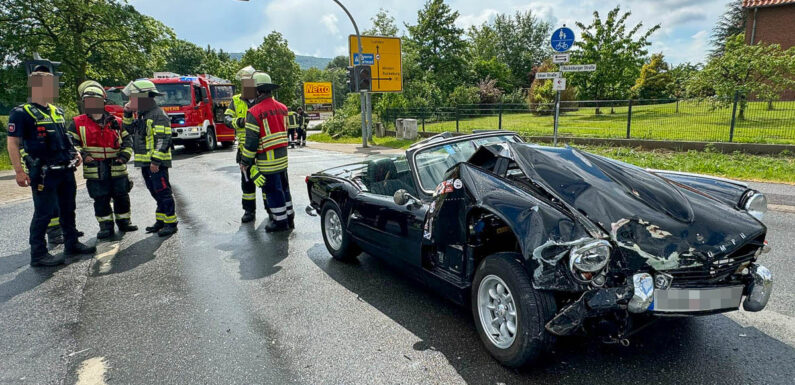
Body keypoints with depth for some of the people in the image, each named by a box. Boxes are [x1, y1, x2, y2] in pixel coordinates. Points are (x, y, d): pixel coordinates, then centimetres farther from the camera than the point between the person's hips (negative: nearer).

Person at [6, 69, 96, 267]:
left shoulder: (57, 111, 14)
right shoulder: (21, 113, -9)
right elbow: (13, 143, -12)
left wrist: (74, 153, 10)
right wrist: (19, 171, -18)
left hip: (66, 170, 8)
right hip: (43, 174, -8)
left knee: (68, 210, 17)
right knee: (44, 213, -2)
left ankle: (71, 243, 30)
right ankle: (38, 254, 8)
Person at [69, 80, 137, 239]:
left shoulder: (116, 122, 5)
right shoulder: (78, 123, 4)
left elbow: (127, 140, 9)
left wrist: (124, 155, -5)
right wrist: (81, 154, -11)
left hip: (117, 168, 1)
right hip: (95, 169, -1)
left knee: (121, 196, 8)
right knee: (101, 199, 4)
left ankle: (123, 222, 24)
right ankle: (106, 227, 15)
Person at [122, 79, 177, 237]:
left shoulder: (158, 115, -14)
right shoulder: (141, 115, 16)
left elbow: (163, 140, -19)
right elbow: (128, 130, 29)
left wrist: (156, 161, -22)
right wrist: (128, 114, 14)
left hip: (157, 163, -9)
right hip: (145, 162, 9)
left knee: (163, 192, -5)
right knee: (155, 193, 14)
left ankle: (171, 223, 2)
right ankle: (160, 221, 23)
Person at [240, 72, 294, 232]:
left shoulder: (254, 112, -15)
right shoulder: (282, 108, 6)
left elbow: (251, 141, -15)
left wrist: (247, 161, -5)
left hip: (267, 159, -7)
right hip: (282, 156, 7)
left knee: (272, 190, 3)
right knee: (283, 187, 17)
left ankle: (280, 221, 10)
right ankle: (289, 217, 26)